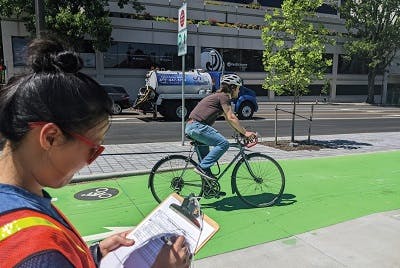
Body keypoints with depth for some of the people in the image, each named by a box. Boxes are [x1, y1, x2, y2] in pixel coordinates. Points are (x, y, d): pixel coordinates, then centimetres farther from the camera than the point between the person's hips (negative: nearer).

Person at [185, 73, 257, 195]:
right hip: (197, 126, -10)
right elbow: (231, 118, -13)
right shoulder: (223, 97, -7)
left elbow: (228, 119, 24)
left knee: (206, 158, 16)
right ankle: (202, 167, -12)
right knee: (223, 143, -15)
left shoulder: (220, 96, 23)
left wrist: (242, 132, 20)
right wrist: (245, 132, -7)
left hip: (191, 127, 10)